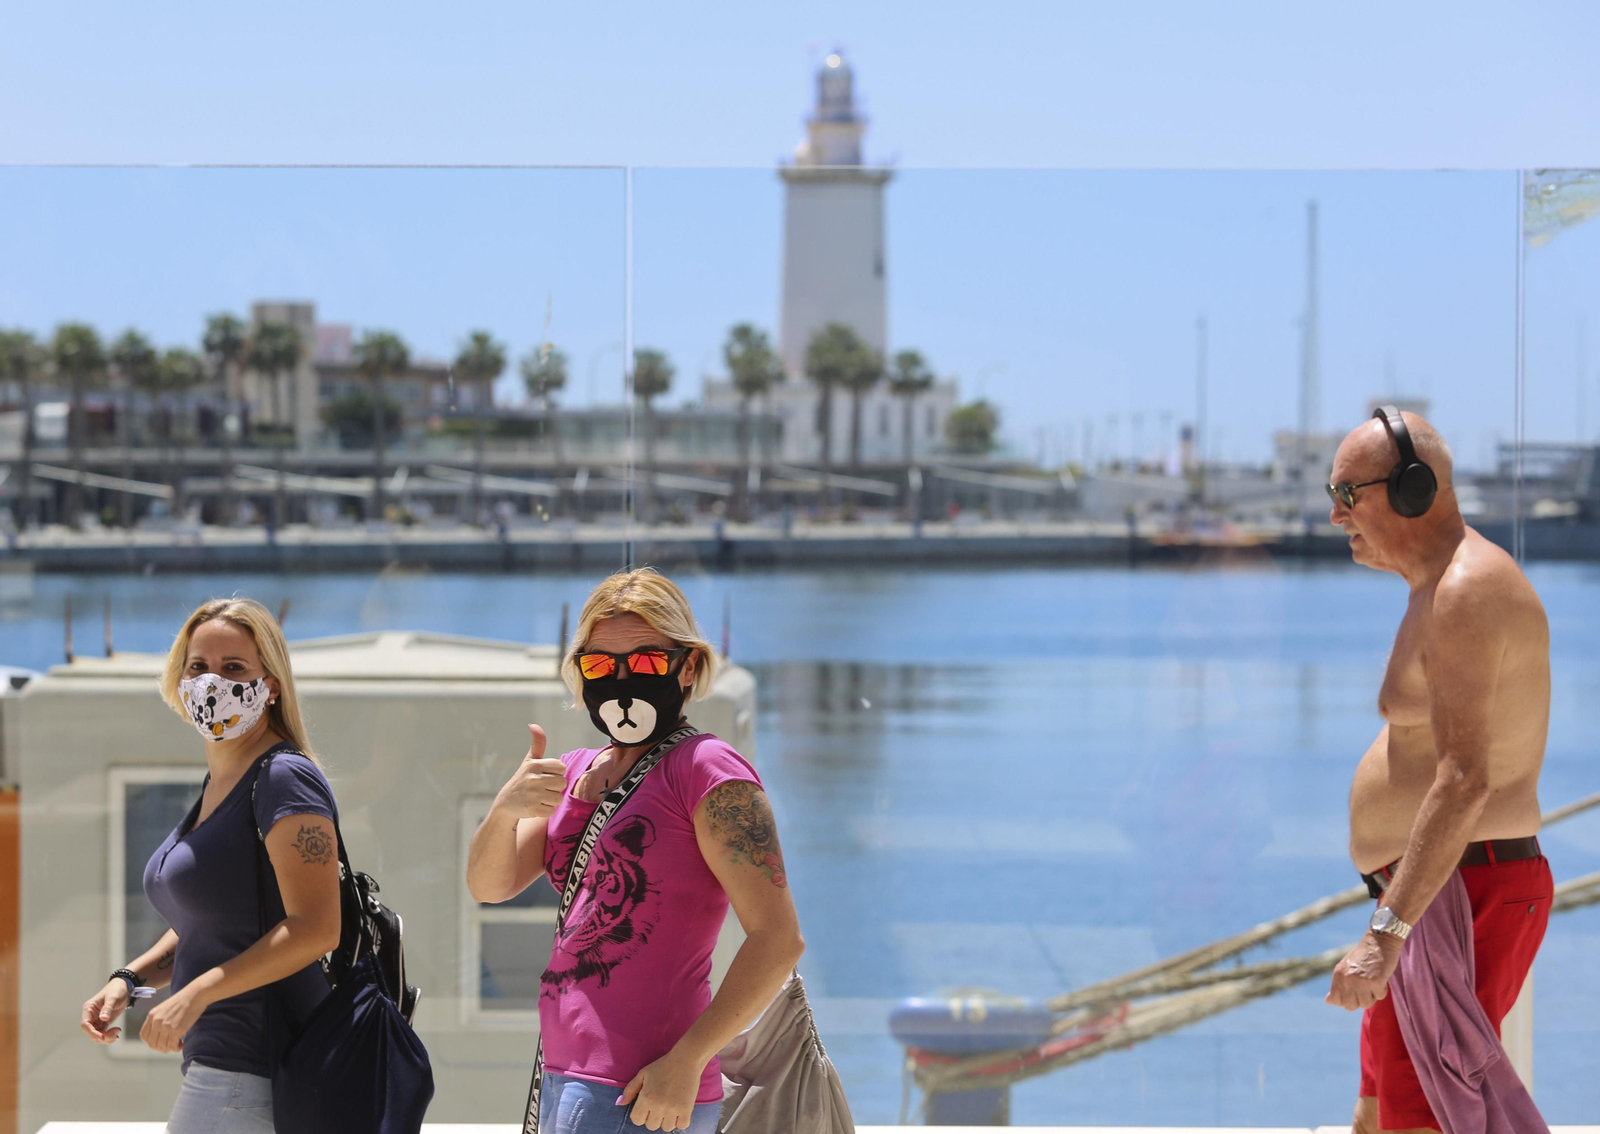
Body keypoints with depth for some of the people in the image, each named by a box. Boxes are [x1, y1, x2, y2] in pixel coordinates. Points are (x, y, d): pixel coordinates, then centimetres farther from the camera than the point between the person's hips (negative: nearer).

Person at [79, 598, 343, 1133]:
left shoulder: (284, 779, -13)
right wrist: (130, 979, 9)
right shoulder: (218, 783, 16)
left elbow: (315, 929, -21)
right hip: (219, 1062, 9)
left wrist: (194, 995, -23)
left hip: (253, 1073, -9)